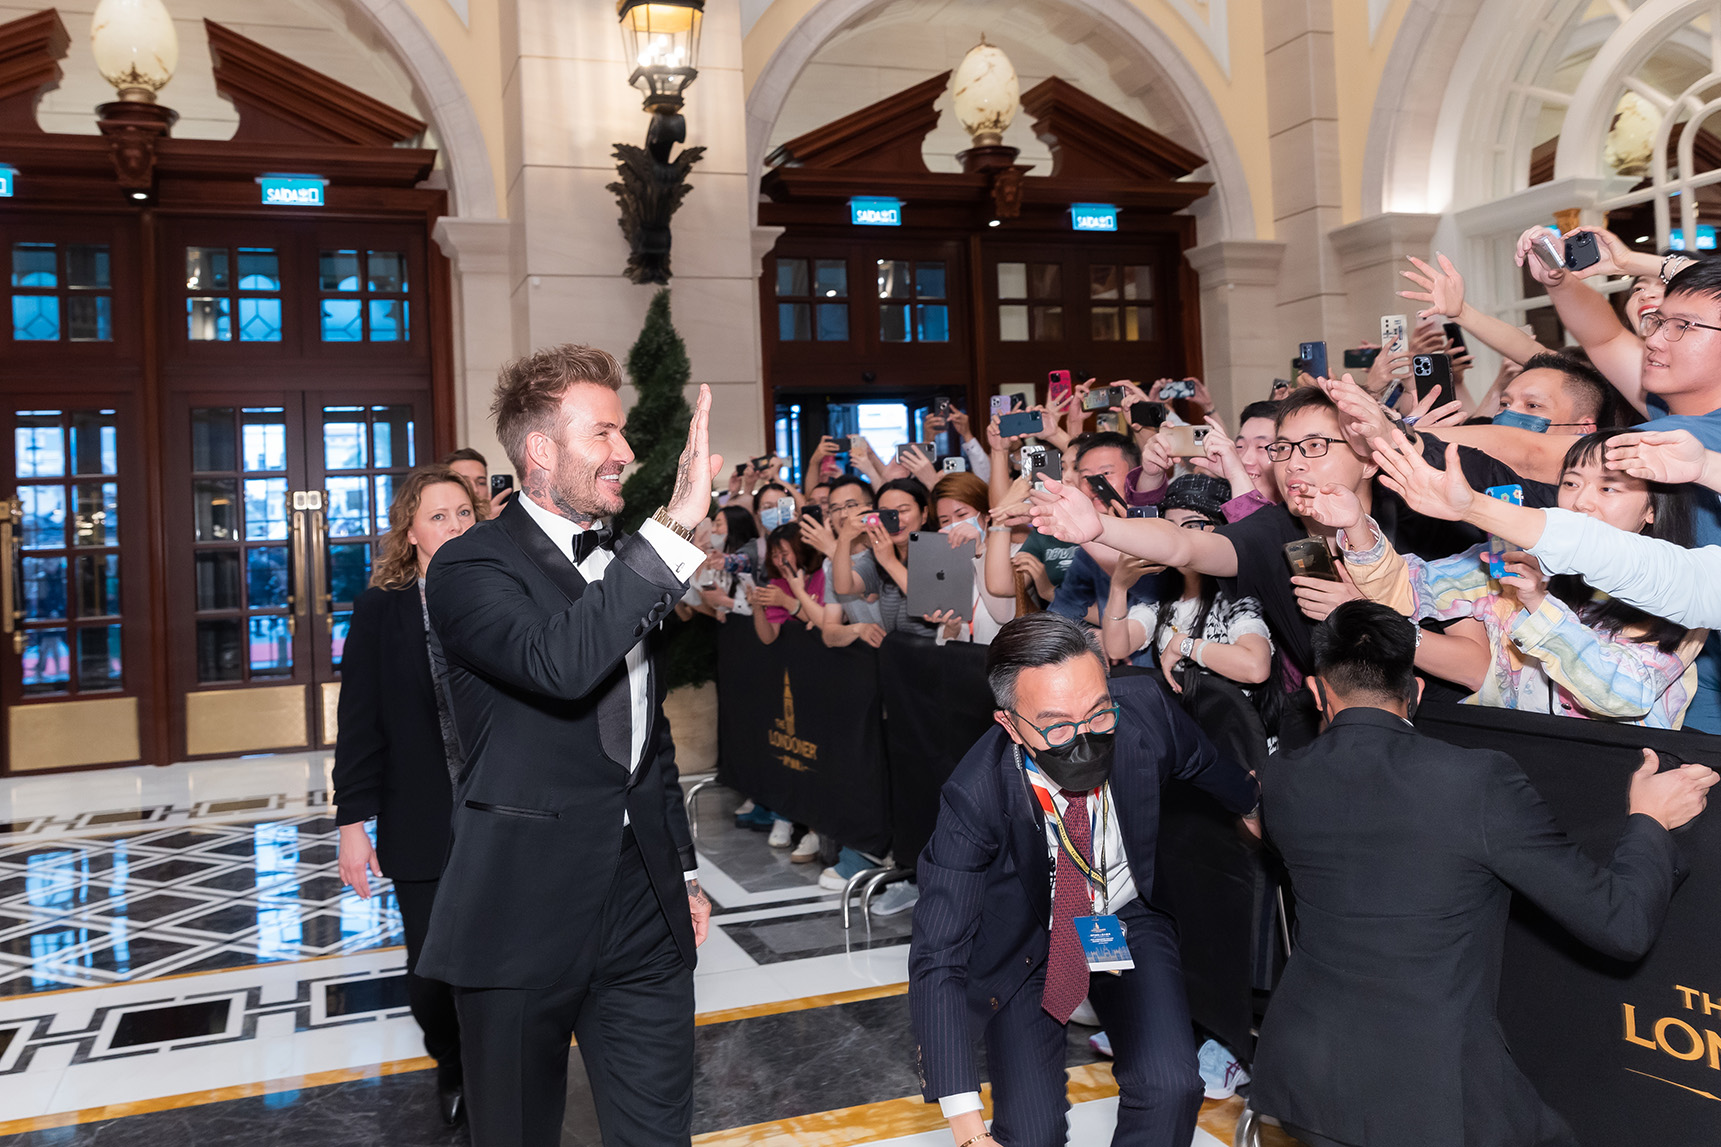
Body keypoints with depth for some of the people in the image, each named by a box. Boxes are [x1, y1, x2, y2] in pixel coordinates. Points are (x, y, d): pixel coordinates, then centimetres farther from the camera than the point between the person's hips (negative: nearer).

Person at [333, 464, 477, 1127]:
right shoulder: (380, 612, 0)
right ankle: (451, 1066, 35)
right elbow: (359, 725, 0)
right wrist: (353, 822, -3)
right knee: (432, 970, 6)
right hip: (423, 825, 0)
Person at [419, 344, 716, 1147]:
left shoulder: (627, 562, 11)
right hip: (524, 920, -5)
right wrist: (676, 528, -34)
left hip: (646, 915, 5)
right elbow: (558, 662, -33)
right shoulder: (473, 568, -11)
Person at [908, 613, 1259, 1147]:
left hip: (1127, 919, 2)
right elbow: (936, 958, -32)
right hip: (1027, 942, -2)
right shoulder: (974, 798, -33)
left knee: (1172, 1088, -19)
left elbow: (1205, 763, 2)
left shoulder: (1143, 709, -25)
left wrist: (1255, 805, 22)